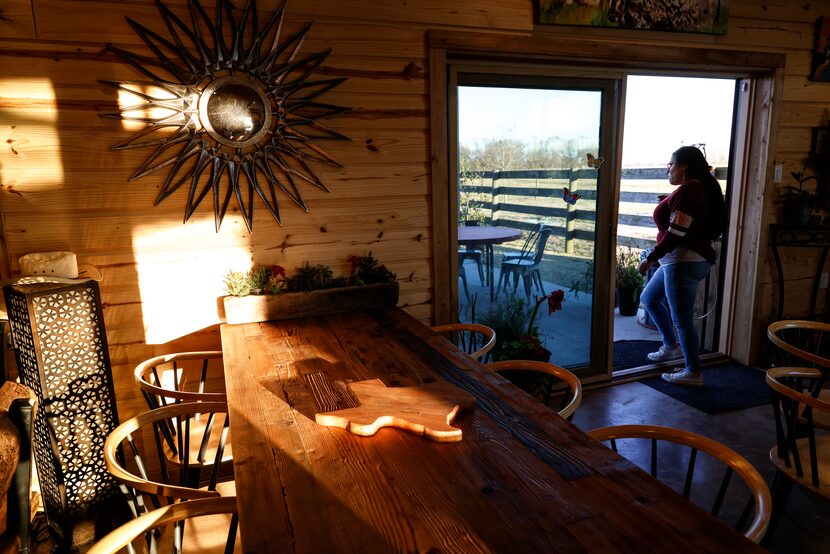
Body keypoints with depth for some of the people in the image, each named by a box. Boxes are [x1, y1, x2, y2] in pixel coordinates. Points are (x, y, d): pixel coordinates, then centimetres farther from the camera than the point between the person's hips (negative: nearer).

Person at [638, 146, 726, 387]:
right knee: (649, 298, 23)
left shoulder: (688, 189, -16)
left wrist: (650, 258, -16)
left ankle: (693, 373, 8)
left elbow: (676, 233, -21)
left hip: (684, 260, -11)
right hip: (685, 259, 11)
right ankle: (671, 345, 34)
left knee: (682, 318, -3)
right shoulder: (698, 187, 15)